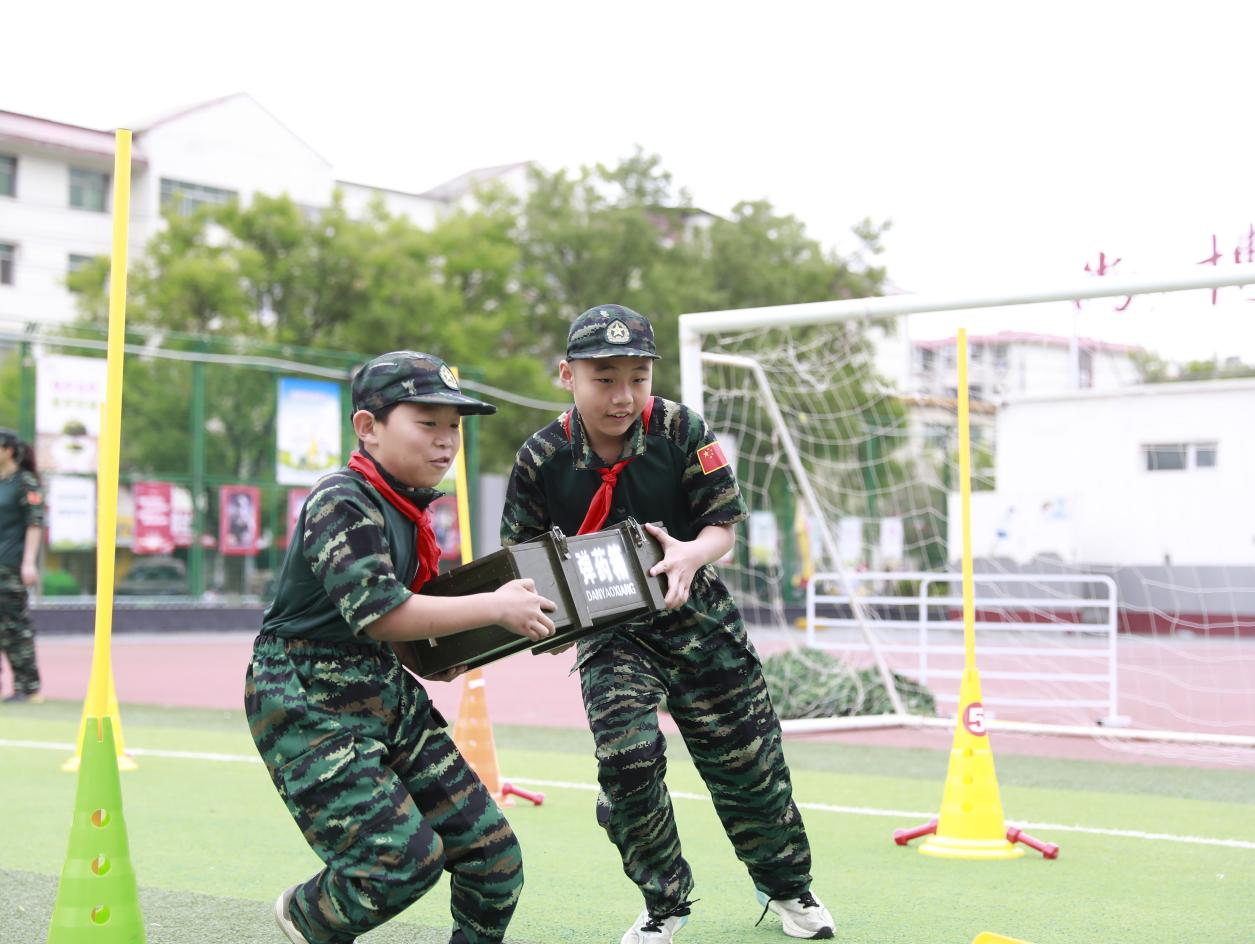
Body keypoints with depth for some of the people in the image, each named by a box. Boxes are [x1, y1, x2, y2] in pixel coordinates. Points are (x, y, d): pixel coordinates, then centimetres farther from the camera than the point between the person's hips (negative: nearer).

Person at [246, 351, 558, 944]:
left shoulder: (408, 510, 11)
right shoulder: (343, 504, -17)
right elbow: (379, 614, -27)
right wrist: (495, 607, -20)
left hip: (387, 694, 9)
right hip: (309, 705, -9)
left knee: (493, 856, 1)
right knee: (406, 859, -17)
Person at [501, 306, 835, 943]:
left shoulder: (681, 430, -14)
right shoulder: (540, 460, -14)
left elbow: (723, 525, -10)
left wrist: (692, 554, -33)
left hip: (695, 615, 1)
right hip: (607, 629, -1)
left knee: (746, 757, 7)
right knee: (626, 758, -18)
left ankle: (786, 887, 35)